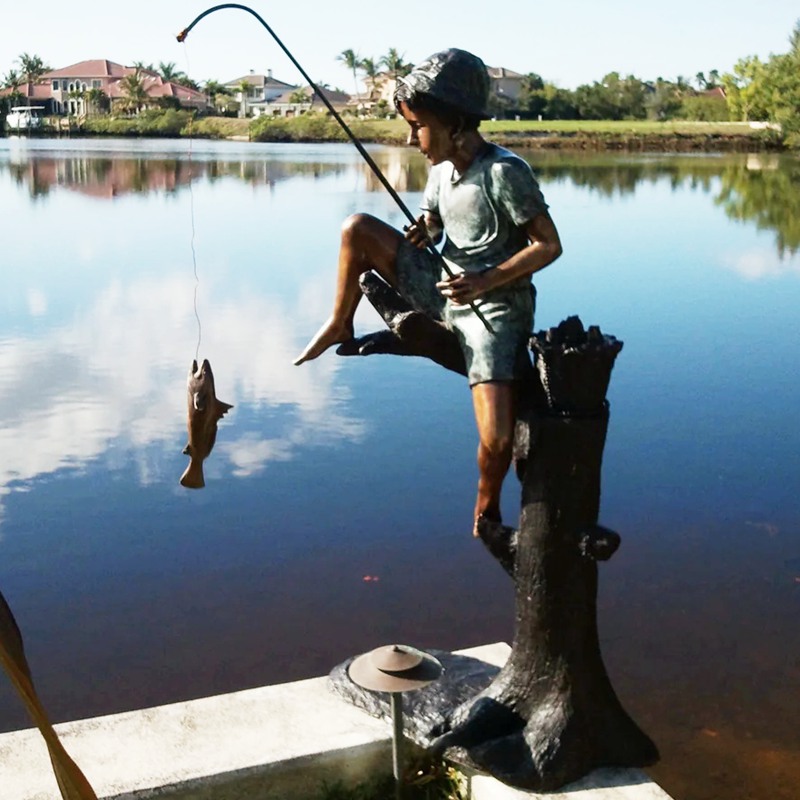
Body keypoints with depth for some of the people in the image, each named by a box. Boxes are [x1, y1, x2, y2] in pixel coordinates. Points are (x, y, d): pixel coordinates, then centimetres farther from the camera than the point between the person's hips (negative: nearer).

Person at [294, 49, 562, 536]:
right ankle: (341, 327, 11)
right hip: (445, 291, 7)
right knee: (357, 229, -7)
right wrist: (424, 231, -4)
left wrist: (486, 281, -26)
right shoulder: (442, 166, 4)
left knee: (498, 440, -20)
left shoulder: (504, 171, -18)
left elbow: (549, 245, -16)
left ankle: (487, 505, 14)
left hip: (493, 308, -7)